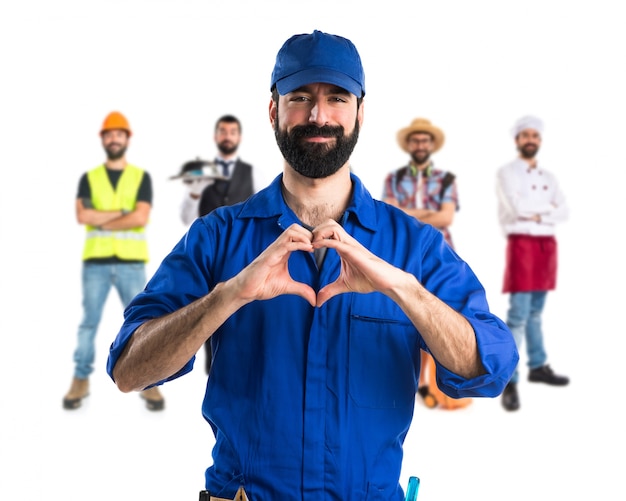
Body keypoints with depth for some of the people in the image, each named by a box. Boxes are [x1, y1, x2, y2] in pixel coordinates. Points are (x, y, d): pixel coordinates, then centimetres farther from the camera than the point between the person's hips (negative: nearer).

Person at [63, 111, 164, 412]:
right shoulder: (89, 178, 9)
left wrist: (102, 221, -7)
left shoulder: (141, 177, 6)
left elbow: (141, 218, -9)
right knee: (89, 323, 5)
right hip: (96, 261, 1)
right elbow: (82, 216, -7)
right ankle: (80, 381, 13)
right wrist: (122, 212, -10)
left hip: (131, 262, -1)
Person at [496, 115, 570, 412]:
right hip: (521, 243, -6)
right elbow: (517, 206, -18)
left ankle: (537, 367, 25)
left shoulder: (548, 177, 15)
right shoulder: (507, 172, -2)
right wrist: (548, 206, -4)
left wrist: (537, 214, -11)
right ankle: (509, 382, -8)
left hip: (547, 244, 6)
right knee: (518, 315, -10)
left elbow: (564, 212, 4)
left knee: (535, 312, 15)